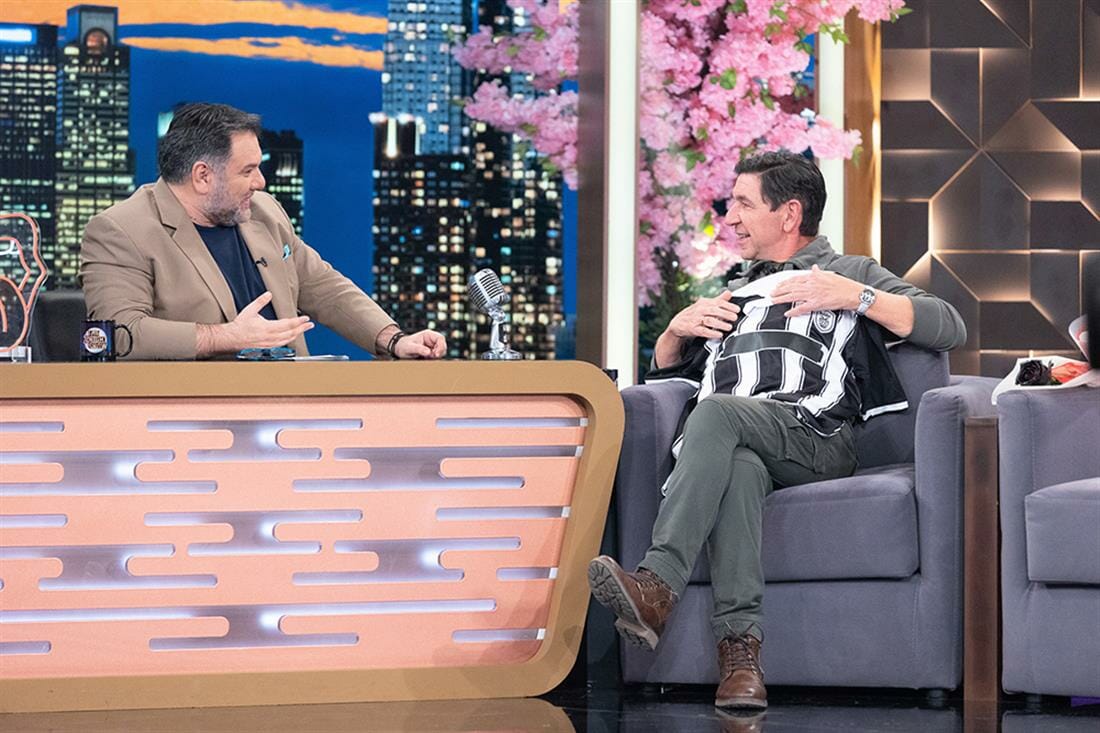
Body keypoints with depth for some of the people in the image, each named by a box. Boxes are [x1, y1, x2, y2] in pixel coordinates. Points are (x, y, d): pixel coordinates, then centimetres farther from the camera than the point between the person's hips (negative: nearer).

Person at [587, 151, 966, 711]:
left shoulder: (851, 274, 24)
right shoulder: (730, 294, 39)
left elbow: (949, 328, 10)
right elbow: (664, 372, 43)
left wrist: (856, 296, 0)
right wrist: (678, 328, 21)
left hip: (812, 438, -3)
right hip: (735, 447, 3)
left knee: (717, 412, -36)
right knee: (737, 469, -37)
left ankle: (658, 587, -50)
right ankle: (740, 648, -53)